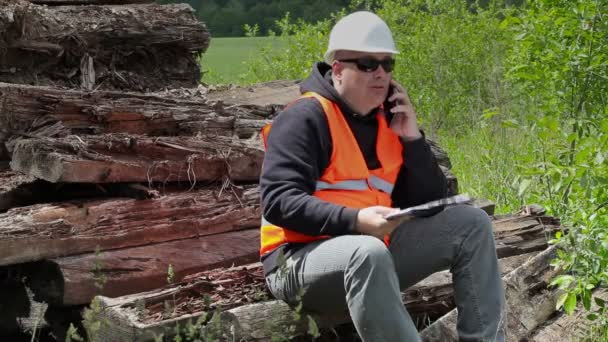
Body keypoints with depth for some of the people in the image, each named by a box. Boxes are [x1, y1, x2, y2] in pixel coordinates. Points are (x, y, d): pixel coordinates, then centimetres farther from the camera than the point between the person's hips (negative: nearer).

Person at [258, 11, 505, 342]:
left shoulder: (387, 121, 11)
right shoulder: (306, 118, -10)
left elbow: (430, 204, 8)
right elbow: (278, 202, -20)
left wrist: (412, 138, -4)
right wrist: (355, 221, -31)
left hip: (373, 252, 7)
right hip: (302, 259, -7)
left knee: (470, 223, 0)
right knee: (368, 252, -39)